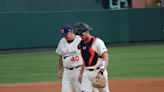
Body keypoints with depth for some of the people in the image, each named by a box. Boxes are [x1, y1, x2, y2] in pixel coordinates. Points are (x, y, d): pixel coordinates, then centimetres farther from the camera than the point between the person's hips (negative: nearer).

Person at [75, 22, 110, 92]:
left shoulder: (97, 41, -13)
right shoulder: (81, 44, 10)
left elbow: (106, 57, -18)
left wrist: (101, 72, -27)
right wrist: (81, 73, 19)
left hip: (98, 71, -6)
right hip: (87, 72, 6)